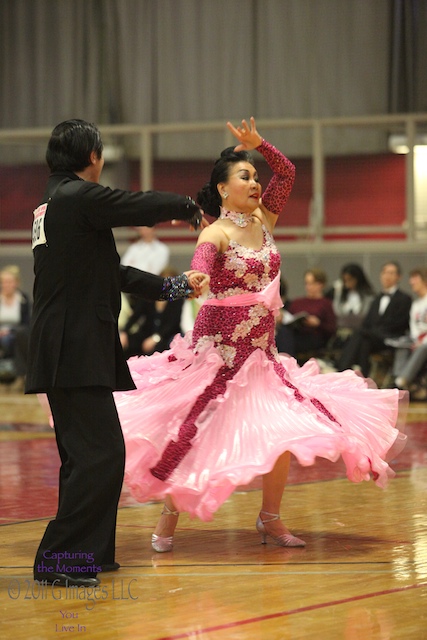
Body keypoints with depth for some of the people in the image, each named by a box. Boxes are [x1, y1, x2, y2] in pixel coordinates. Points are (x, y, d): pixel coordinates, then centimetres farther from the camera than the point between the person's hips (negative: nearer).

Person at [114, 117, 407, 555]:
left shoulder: (263, 220, 7)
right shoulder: (215, 234, -13)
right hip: (218, 352, -6)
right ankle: (169, 512, 12)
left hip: (262, 352, 6)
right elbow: (198, 272, -32)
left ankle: (270, 518, 13)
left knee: (285, 430, -2)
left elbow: (286, 172, 10)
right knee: (194, 436, -5)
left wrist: (257, 144, -5)